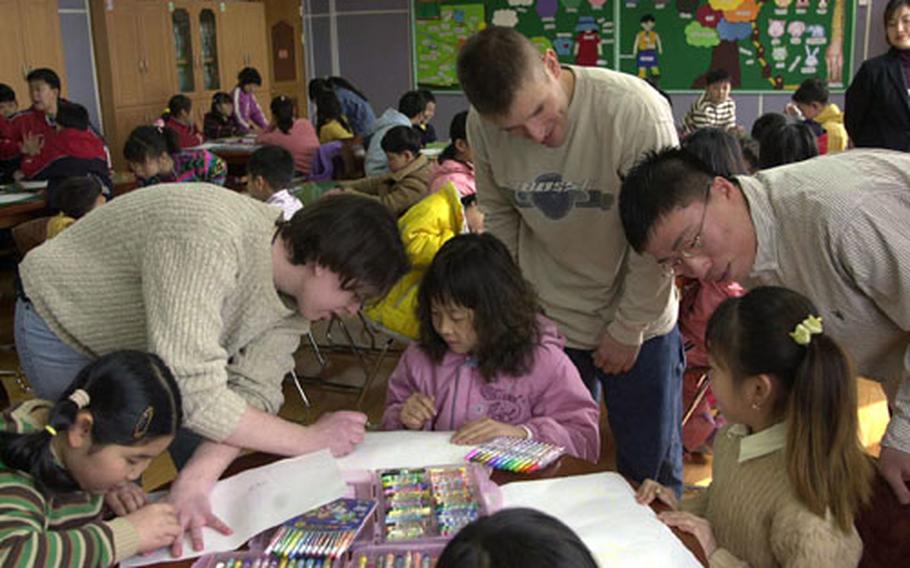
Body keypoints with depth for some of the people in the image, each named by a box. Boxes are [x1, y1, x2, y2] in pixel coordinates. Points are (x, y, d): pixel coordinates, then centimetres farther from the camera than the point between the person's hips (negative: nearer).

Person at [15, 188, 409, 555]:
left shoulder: (298, 285, -18)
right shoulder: (211, 242, -42)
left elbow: (253, 391, -23)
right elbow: (193, 396, -44)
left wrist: (196, 480, -39)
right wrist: (309, 440, -34)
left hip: (145, 341, 6)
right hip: (64, 328, -6)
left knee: (219, 476, 5)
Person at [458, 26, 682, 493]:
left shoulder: (635, 111, -25)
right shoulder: (481, 127, -12)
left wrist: (628, 328, -10)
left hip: (638, 324, -2)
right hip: (546, 321, 3)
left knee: (651, 467, 10)